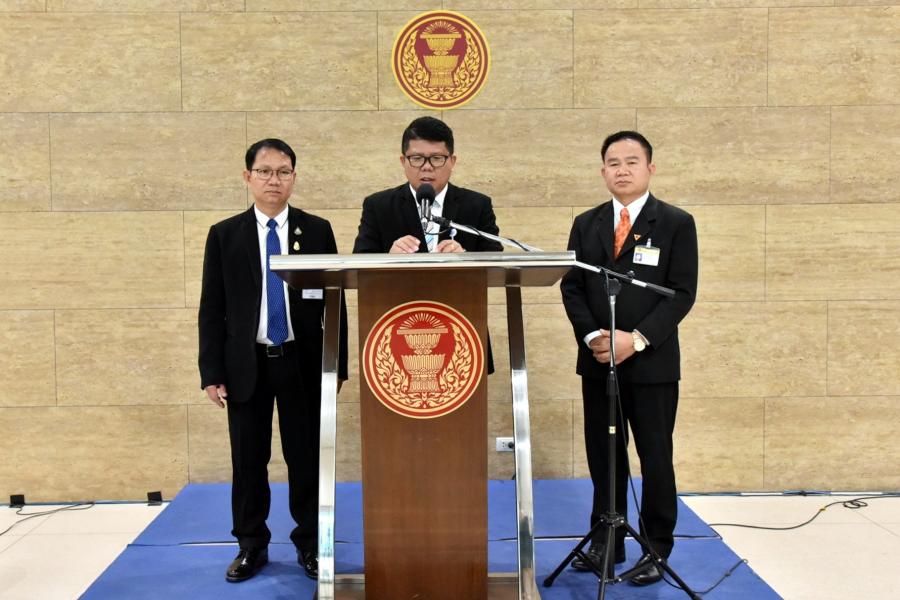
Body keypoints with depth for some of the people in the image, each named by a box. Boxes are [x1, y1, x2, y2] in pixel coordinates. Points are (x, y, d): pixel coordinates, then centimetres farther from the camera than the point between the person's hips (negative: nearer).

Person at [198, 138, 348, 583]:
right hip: (246, 364, 1)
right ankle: (251, 545, 22)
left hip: (302, 362, 0)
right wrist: (211, 372, -3)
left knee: (306, 457, 5)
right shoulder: (225, 235, 4)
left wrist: (338, 365, -1)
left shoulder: (317, 231, 3)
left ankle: (310, 544, 19)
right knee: (248, 459, 7)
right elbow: (211, 308, 3)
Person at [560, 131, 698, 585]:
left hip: (652, 363, -3)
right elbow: (571, 287, 7)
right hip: (597, 360, 3)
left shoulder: (676, 223, 0)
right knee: (603, 457, 8)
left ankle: (656, 549, 14)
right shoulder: (586, 224, 11)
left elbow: (682, 292, -7)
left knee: (655, 458, 3)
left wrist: (637, 339, -16)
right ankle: (606, 542, 19)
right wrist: (592, 336, -10)